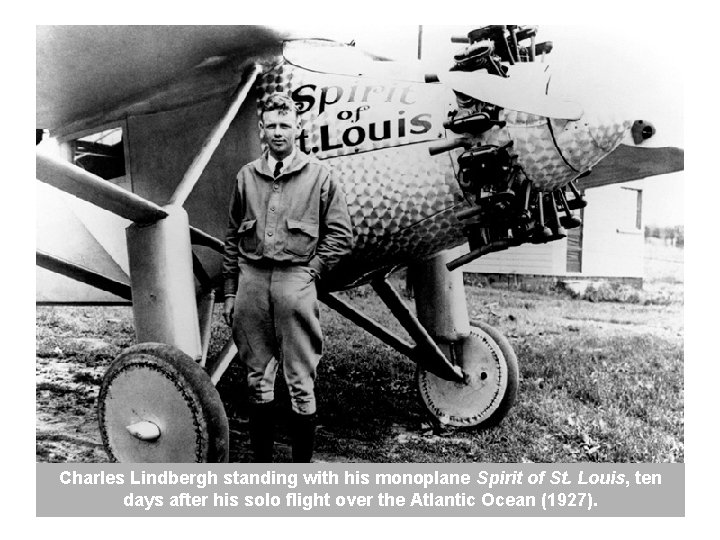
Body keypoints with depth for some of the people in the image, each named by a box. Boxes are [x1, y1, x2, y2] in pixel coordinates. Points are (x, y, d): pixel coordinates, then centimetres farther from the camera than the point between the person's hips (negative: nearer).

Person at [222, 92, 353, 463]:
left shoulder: (319, 175, 4)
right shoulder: (247, 176, 13)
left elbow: (340, 236, 2)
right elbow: (232, 238, 14)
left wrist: (311, 273, -6)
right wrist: (230, 291, 11)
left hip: (295, 282, -3)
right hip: (251, 280, 4)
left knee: (301, 383, 0)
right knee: (257, 379, 12)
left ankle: (302, 466, 12)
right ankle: (260, 460, 25)